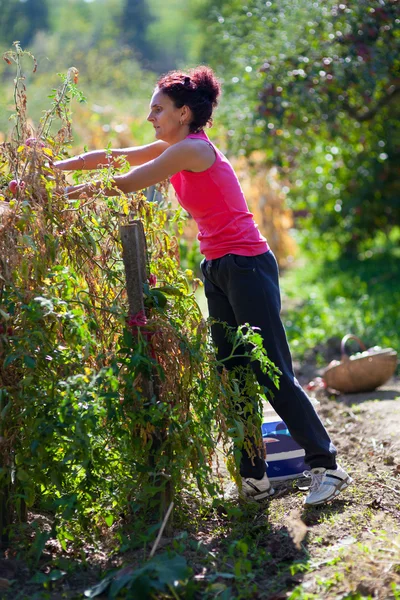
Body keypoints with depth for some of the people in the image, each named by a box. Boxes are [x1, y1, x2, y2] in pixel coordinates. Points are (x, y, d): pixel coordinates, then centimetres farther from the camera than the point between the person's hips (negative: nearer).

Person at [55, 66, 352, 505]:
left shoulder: (192, 149, -16)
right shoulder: (174, 148, 11)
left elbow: (126, 184, -13)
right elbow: (112, 157, 14)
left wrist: (69, 193, -5)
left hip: (248, 268, -9)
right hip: (218, 271, 9)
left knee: (272, 374, -7)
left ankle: (326, 466, 3)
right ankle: (254, 478, 13)